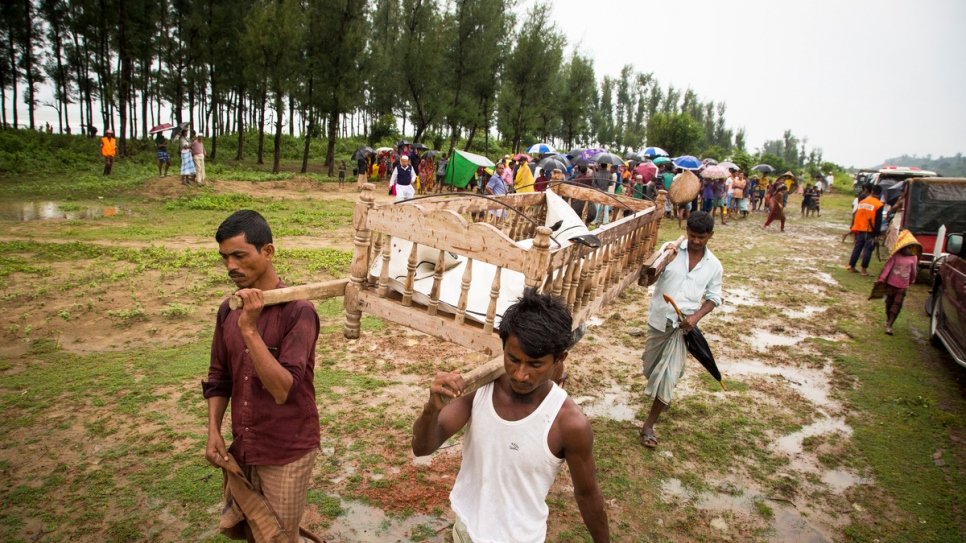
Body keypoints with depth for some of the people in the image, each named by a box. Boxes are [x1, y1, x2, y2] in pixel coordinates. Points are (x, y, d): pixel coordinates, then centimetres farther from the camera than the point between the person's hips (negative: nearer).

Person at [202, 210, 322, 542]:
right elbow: (219, 378, 10)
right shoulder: (228, 310, 0)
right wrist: (214, 433, 0)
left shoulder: (297, 311, -20)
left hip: (286, 453, -6)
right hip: (242, 449, 6)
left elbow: (282, 389, -28)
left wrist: (249, 328, -31)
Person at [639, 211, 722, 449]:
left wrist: (696, 316, -12)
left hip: (684, 326, -1)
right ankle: (663, 398, 52)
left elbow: (714, 297, 6)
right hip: (659, 320, 1)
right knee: (651, 368, 18)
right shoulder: (670, 249, -8)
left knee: (668, 376, -7)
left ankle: (649, 425, 6)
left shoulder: (714, 265, -1)